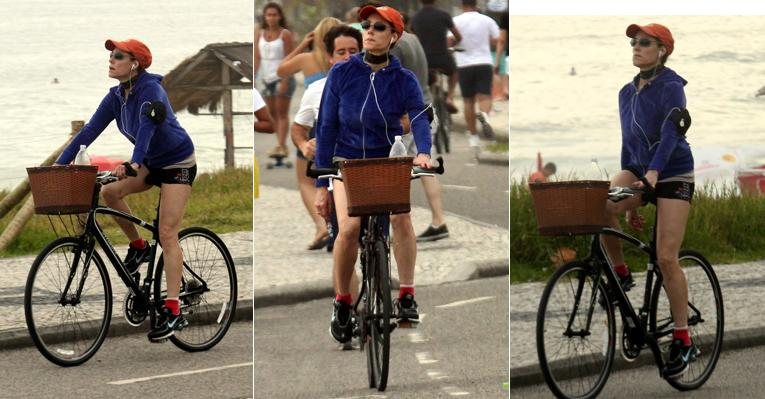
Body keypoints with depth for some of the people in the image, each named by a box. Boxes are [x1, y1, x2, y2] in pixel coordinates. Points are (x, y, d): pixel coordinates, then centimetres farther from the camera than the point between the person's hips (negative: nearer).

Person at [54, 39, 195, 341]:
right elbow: (90, 130, -4)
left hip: (178, 163, -8)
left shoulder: (151, 90, -24)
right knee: (109, 192, -13)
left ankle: (173, 311, -19)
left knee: (167, 233, -16)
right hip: (152, 163, 8)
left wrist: (133, 163, -54)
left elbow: (147, 126, -39)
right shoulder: (116, 96, -1)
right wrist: (60, 163, -13)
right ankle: (138, 247, 9)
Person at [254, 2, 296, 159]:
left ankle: (281, 147, -14)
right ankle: (281, 144, 15)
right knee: (273, 113, 7)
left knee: (282, 112, -8)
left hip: (282, 77, -5)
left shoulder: (285, 34, -7)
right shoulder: (259, 33, 5)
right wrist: (253, 77, -7)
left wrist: (285, 81, -16)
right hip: (266, 78, 5)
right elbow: (257, 57, 2)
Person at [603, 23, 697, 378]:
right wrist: (629, 202, 17)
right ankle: (621, 275, -5)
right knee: (601, 207, -27)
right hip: (638, 170, 5)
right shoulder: (627, 93, 11)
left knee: (666, 258, -12)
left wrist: (652, 173, -39)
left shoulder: (670, 87, -10)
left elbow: (670, 132, -23)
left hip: (673, 174, -5)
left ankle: (683, 341, -2)